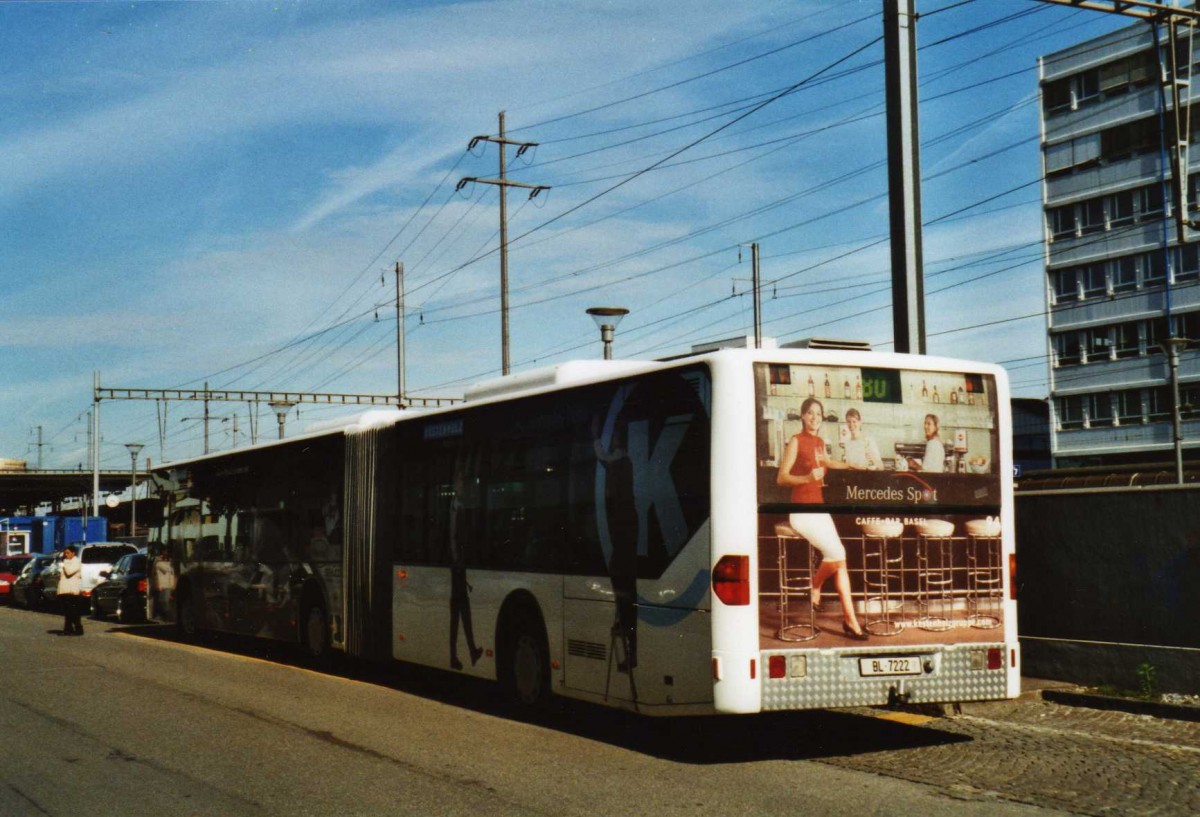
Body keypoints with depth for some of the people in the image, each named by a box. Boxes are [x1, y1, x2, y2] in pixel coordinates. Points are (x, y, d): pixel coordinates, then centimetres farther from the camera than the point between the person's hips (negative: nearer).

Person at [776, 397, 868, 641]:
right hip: (802, 510, -7)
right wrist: (807, 478, -26)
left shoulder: (819, 442, 13)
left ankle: (850, 620, -8)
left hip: (819, 509, 7)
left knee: (839, 558, -7)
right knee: (836, 554, -22)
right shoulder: (796, 441, -7)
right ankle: (815, 587, 8)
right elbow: (781, 477, -12)